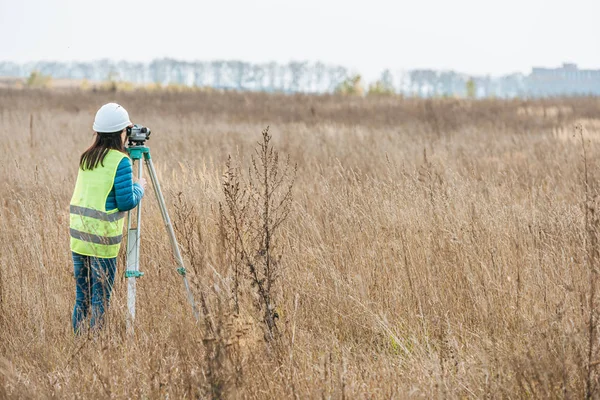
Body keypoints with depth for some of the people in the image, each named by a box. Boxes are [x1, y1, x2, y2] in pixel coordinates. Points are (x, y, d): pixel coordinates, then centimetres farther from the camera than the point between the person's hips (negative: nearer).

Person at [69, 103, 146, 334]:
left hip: (78, 236, 7)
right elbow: (126, 202, -14)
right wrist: (139, 188, 5)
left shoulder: (86, 158, 10)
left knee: (81, 298, 12)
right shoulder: (120, 161, -11)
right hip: (103, 241, -7)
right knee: (100, 300, 0)